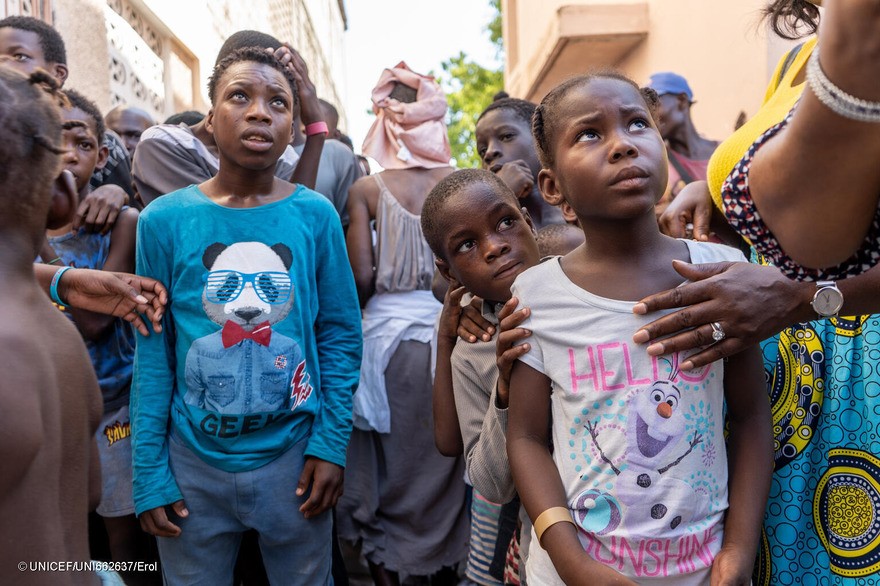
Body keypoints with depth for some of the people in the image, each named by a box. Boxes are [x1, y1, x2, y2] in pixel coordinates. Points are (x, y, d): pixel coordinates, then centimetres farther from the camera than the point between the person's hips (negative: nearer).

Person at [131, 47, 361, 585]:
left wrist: (331, 444, -6)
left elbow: (341, 336, -1)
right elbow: (153, 351, -3)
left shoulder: (316, 215, -5)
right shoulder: (164, 219, -6)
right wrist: (149, 473, -4)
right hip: (192, 459, 0)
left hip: (294, 455, 0)